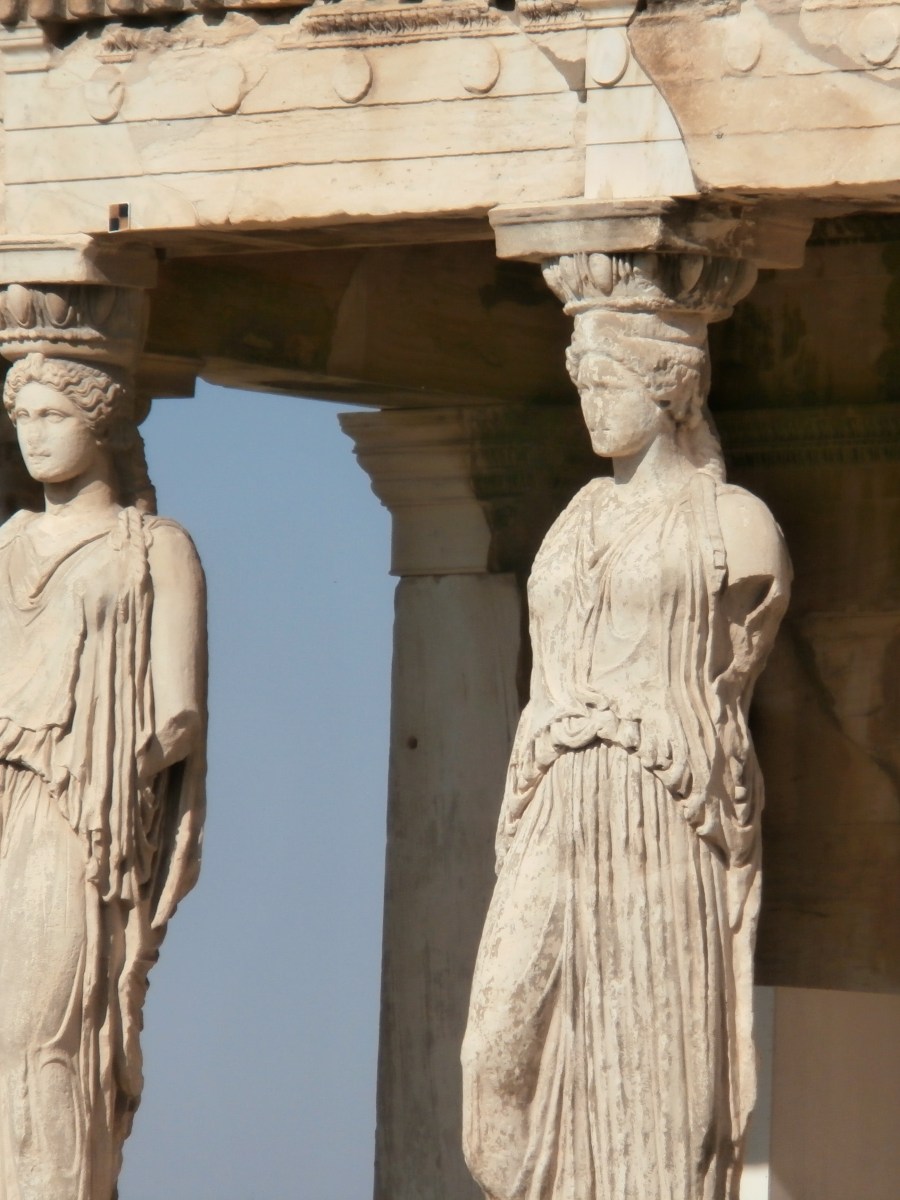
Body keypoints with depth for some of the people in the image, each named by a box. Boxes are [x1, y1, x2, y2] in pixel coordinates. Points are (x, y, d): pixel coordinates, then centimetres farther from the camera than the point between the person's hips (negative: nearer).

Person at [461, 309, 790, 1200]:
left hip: (665, 825, -5)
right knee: (514, 1050, -5)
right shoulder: (578, 524, 19)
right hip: (561, 823, 5)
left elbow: (726, 690, 5)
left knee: (656, 1058, -7)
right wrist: (517, 838, 12)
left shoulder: (731, 524, 2)